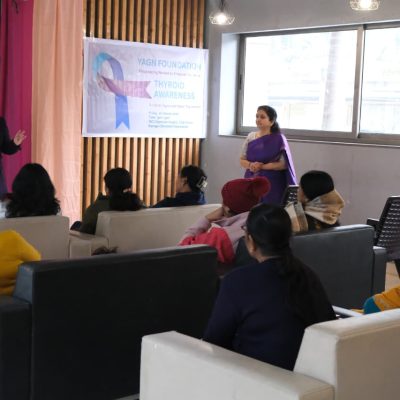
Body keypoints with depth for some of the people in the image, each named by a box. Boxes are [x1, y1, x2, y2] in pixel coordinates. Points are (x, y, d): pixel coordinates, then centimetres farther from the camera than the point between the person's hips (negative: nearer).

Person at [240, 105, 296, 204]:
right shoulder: (250, 137, 7)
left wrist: (262, 166, -17)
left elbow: (284, 164, -11)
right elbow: (242, 160, 10)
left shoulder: (279, 139, -6)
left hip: (271, 185, -4)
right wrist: (250, 165, -11)